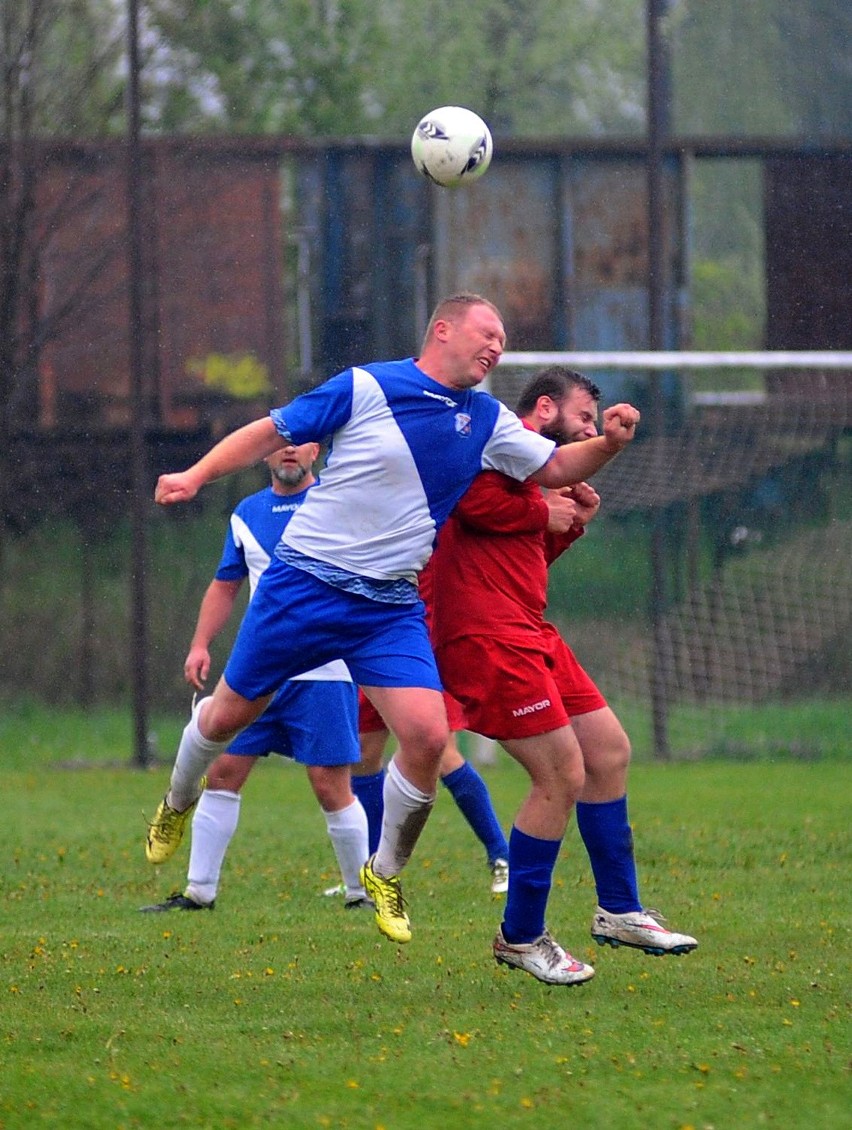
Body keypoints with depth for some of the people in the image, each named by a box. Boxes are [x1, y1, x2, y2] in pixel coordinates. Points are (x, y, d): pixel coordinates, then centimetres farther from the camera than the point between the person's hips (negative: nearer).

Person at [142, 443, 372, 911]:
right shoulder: (246, 515, 13)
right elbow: (225, 585, 20)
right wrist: (200, 644, 9)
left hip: (323, 673, -4)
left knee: (330, 784, -6)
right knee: (222, 772, 2)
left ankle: (362, 893, 8)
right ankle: (198, 891, 9)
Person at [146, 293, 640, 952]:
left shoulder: (487, 421, 7)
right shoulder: (365, 388, -8)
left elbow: (556, 467, 12)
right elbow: (271, 433, -3)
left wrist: (609, 442, -8)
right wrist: (196, 475, -15)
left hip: (391, 607, 3)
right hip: (305, 584, -3)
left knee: (427, 736, -13)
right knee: (230, 712, 8)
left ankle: (386, 873, 9)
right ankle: (178, 804, 41)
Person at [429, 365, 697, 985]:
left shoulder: (537, 465, 25)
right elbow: (473, 500, -24)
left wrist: (571, 524, 14)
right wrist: (543, 512, -9)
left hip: (527, 632, 11)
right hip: (488, 634, -11)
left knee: (609, 750, 13)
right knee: (562, 775, -12)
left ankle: (620, 910, 23)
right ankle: (521, 937, -1)